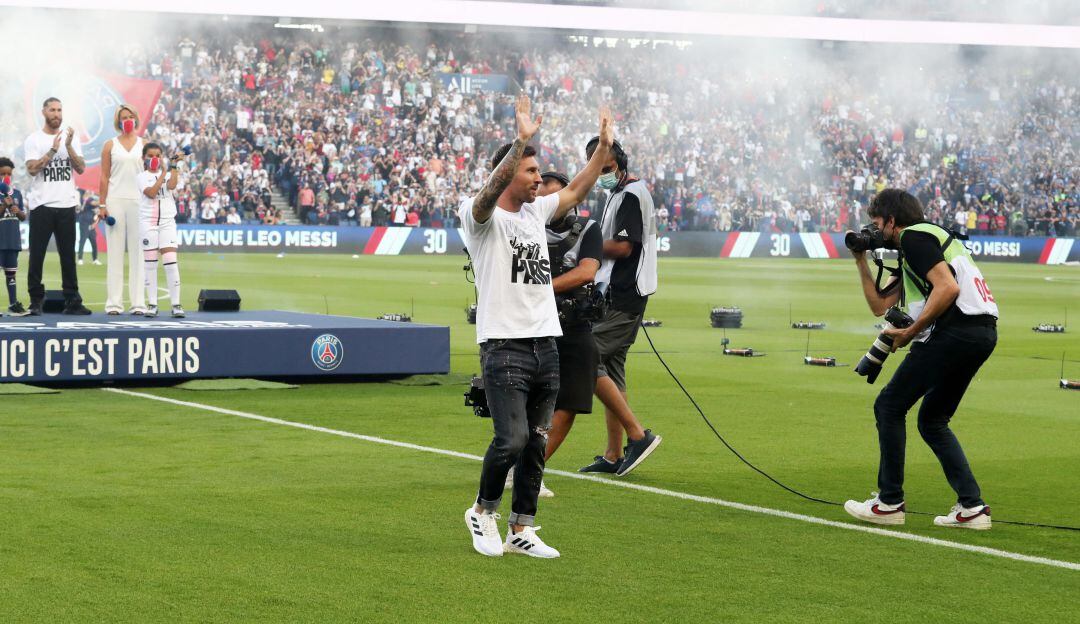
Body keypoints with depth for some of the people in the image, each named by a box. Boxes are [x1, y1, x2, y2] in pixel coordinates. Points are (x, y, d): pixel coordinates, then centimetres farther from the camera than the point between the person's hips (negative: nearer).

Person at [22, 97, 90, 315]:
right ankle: (36, 301, 6)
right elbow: (32, 169, -12)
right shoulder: (33, 140, 1)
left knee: (68, 254, 4)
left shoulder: (71, 138, 10)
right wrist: (53, 150, -16)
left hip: (66, 205, 3)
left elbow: (81, 169, 1)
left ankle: (72, 301, 6)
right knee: (37, 254, 0)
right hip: (41, 205, -3)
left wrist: (69, 147, -11)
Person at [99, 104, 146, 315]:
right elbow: (104, 177, 5)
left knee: (137, 252, 0)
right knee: (115, 252, -1)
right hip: (115, 200, -1)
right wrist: (102, 205, -1)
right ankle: (114, 302, 1)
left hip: (139, 201, 1)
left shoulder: (143, 144, 10)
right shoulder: (110, 145, 7)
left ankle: (138, 302, 2)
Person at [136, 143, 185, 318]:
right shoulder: (141, 177, 5)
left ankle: (176, 304, -7)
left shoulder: (167, 174, 12)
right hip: (148, 223, -1)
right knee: (150, 264, 1)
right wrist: (163, 172, -11)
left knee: (171, 262, -8)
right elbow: (151, 192, -13)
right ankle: (152, 304, 6)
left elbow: (171, 186, -10)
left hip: (167, 221, 1)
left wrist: (173, 166, -13)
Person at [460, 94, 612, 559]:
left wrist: (603, 146, 12)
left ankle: (522, 530, 14)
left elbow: (577, 190, 22)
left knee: (536, 442, 7)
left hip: (546, 345, 7)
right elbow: (493, 188, -25)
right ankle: (483, 511, 9)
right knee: (512, 439, -14)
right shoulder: (480, 215, -6)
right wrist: (522, 140, -37)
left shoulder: (535, 212, 16)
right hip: (504, 346, -7)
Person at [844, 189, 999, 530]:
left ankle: (889, 502, 4)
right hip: (982, 334, 10)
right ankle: (971, 507, 9)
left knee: (888, 407, 1)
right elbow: (879, 304, 31)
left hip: (955, 330, -10)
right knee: (932, 420, 18)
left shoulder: (914, 236, -2)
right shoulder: (927, 239, 29)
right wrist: (862, 261, 27)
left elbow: (948, 287, -17)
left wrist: (910, 332, -12)